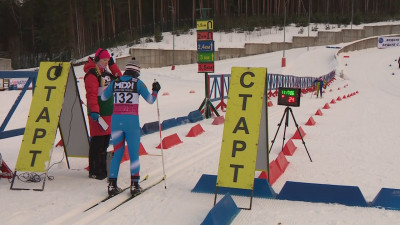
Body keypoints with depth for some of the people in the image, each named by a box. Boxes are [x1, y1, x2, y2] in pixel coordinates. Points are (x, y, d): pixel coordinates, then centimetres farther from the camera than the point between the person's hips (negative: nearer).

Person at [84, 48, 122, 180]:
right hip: (97, 114, -9)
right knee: (97, 142, -6)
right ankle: (94, 171, 2)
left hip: (108, 113, 9)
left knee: (105, 142, 12)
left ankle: (102, 169, 21)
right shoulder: (92, 74, -9)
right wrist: (94, 111, -28)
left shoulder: (106, 73, 18)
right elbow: (91, 94, -19)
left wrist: (113, 65, 14)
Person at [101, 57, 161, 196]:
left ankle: (112, 184, 7)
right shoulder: (138, 83, -1)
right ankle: (134, 185, 5)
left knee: (117, 153, 11)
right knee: (134, 154, 6)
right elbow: (150, 100, 5)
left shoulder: (115, 82, 7)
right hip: (131, 121, -3)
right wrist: (155, 91, 24)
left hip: (116, 120, 3)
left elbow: (103, 97, 20)